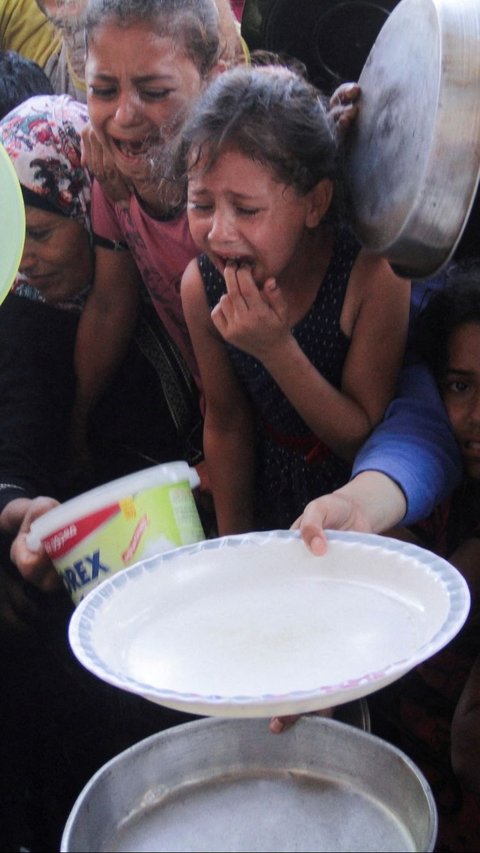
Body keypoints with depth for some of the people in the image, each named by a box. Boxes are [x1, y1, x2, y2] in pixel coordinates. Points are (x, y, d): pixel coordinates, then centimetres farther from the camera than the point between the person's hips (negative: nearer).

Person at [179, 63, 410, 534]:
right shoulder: (201, 285, -12)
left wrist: (277, 349, -29)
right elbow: (226, 426, 1)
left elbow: (366, 439, -16)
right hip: (271, 508, 2)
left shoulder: (373, 274, -23)